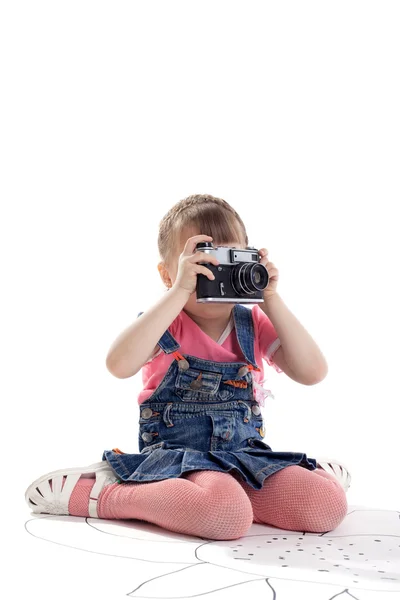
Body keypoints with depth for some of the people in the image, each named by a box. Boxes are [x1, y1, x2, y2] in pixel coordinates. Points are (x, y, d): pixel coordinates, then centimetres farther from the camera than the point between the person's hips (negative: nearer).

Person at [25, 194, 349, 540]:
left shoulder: (254, 325, 8)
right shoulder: (163, 325, -2)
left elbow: (313, 373, -5)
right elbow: (120, 365, -25)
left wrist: (272, 301, -10)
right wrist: (179, 292, -25)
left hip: (247, 452, 5)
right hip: (175, 455, -5)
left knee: (328, 505, -17)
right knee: (227, 515, -37)